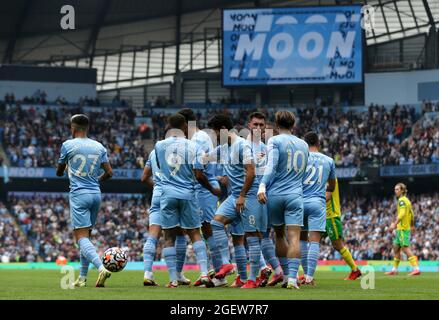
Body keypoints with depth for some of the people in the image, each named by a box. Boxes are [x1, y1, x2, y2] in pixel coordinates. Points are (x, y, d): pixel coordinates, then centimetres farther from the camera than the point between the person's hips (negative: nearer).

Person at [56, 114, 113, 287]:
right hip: (96, 195, 5)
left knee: (82, 237, -11)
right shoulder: (99, 147, 8)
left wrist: (60, 172, 32)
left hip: (79, 195, -5)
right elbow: (109, 172, 8)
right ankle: (82, 277, 15)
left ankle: (101, 267, -33)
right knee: (86, 235, 15)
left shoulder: (68, 145, -3)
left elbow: (59, 172, 9)